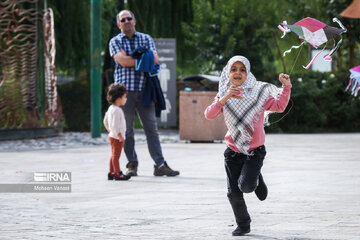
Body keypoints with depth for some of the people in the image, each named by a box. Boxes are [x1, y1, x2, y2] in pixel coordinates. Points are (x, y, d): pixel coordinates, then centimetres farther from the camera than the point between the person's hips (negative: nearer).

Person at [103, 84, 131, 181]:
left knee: (114, 155, 15)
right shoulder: (117, 110, -21)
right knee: (116, 155, -6)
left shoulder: (111, 108, 11)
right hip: (117, 137, -10)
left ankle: (111, 173, 20)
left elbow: (105, 121, 21)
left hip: (112, 136, 10)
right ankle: (117, 173, -4)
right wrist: (120, 135, -22)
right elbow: (115, 125, -26)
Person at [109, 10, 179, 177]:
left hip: (144, 90, 1)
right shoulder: (115, 41, 9)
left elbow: (155, 59, 0)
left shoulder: (146, 39, 15)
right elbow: (123, 61, -9)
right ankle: (132, 165, 8)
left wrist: (133, 59, -9)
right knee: (126, 130, 0)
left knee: (151, 127, -3)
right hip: (124, 89, -1)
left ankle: (160, 165, -5)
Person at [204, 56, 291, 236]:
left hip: (255, 150, -2)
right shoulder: (223, 97, 2)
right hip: (233, 151, 2)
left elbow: (279, 106, -4)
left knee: (246, 185, -21)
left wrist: (286, 87, -17)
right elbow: (209, 114, -13)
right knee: (234, 193, 2)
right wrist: (226, 97, -25)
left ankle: (256, 179, 17)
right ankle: (243, 225, 27)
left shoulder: (258, 93, -2)